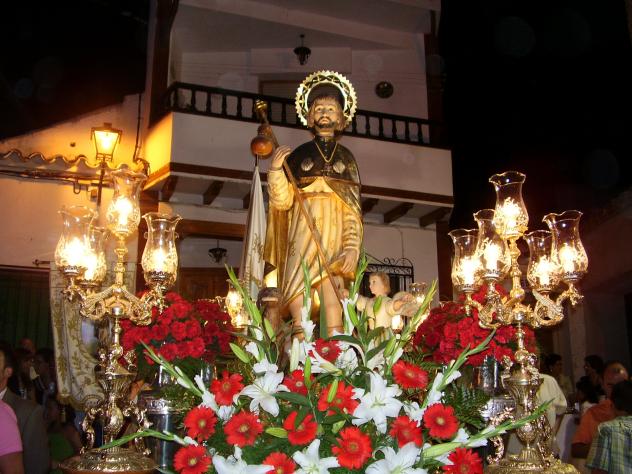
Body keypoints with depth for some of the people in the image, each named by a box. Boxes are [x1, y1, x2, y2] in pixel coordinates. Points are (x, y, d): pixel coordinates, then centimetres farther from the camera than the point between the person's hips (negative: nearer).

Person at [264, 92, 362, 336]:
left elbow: (353, 209, 7)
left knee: (331, 288, -12)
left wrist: (352, 247, -5)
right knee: (298, 288, -10)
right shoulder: (299, 154, 13)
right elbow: (282, 201, 5)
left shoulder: (346, 157, 14)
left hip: (334, 233, 0)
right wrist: (275, 169, -9)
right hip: (303, 230, 0)